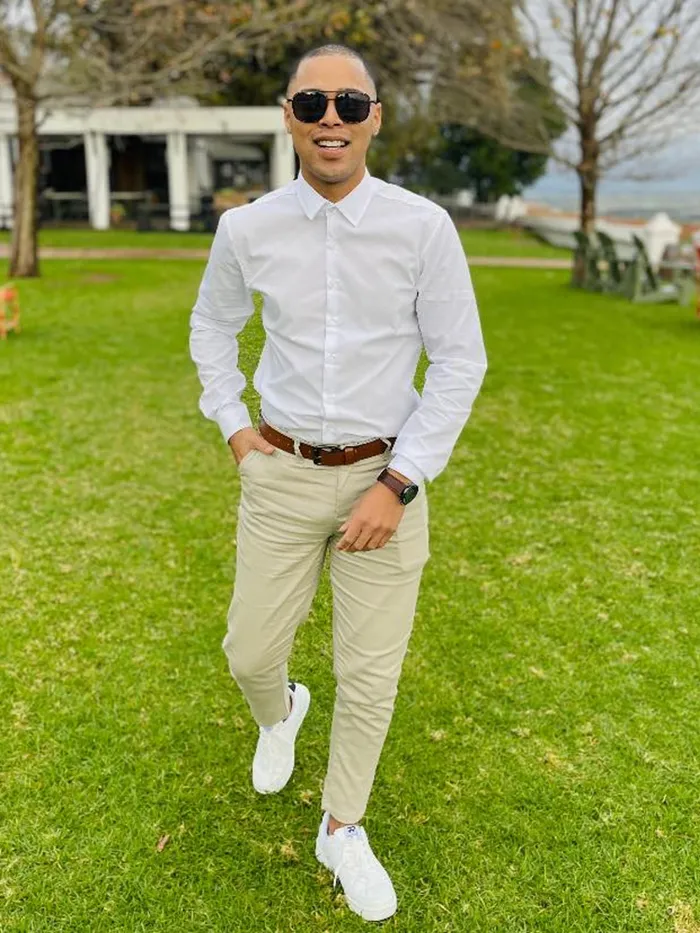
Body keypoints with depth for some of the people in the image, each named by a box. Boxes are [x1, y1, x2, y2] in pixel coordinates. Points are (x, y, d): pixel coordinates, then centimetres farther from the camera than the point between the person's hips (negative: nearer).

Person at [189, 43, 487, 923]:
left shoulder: (423, 227, -10)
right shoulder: (247, 229, -3)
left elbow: (460, 361, -7)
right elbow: (212, 324, 16)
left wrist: (398, 485, -13)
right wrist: (232, 425, 5)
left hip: (385, 477, -1)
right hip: (283, 474, 2)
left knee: (370, 672, 7)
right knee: (250, 651, 11)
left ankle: (342, 831, 33)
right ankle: (280, 714, 50)